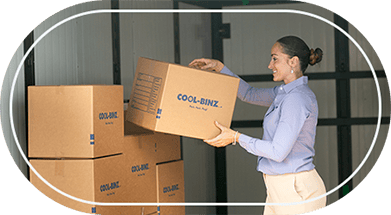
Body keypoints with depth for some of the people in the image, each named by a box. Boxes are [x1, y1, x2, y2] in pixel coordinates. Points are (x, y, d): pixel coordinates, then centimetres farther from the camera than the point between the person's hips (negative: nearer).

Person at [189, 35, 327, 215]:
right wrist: (219, 67, 16)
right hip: (280, 188, 10)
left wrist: (236, 137, -16)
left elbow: (278, 151, -23)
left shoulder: (297, 99, -18)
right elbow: (250, 94, 25)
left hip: (297, 193, -10)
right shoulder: (288, 92, 12)